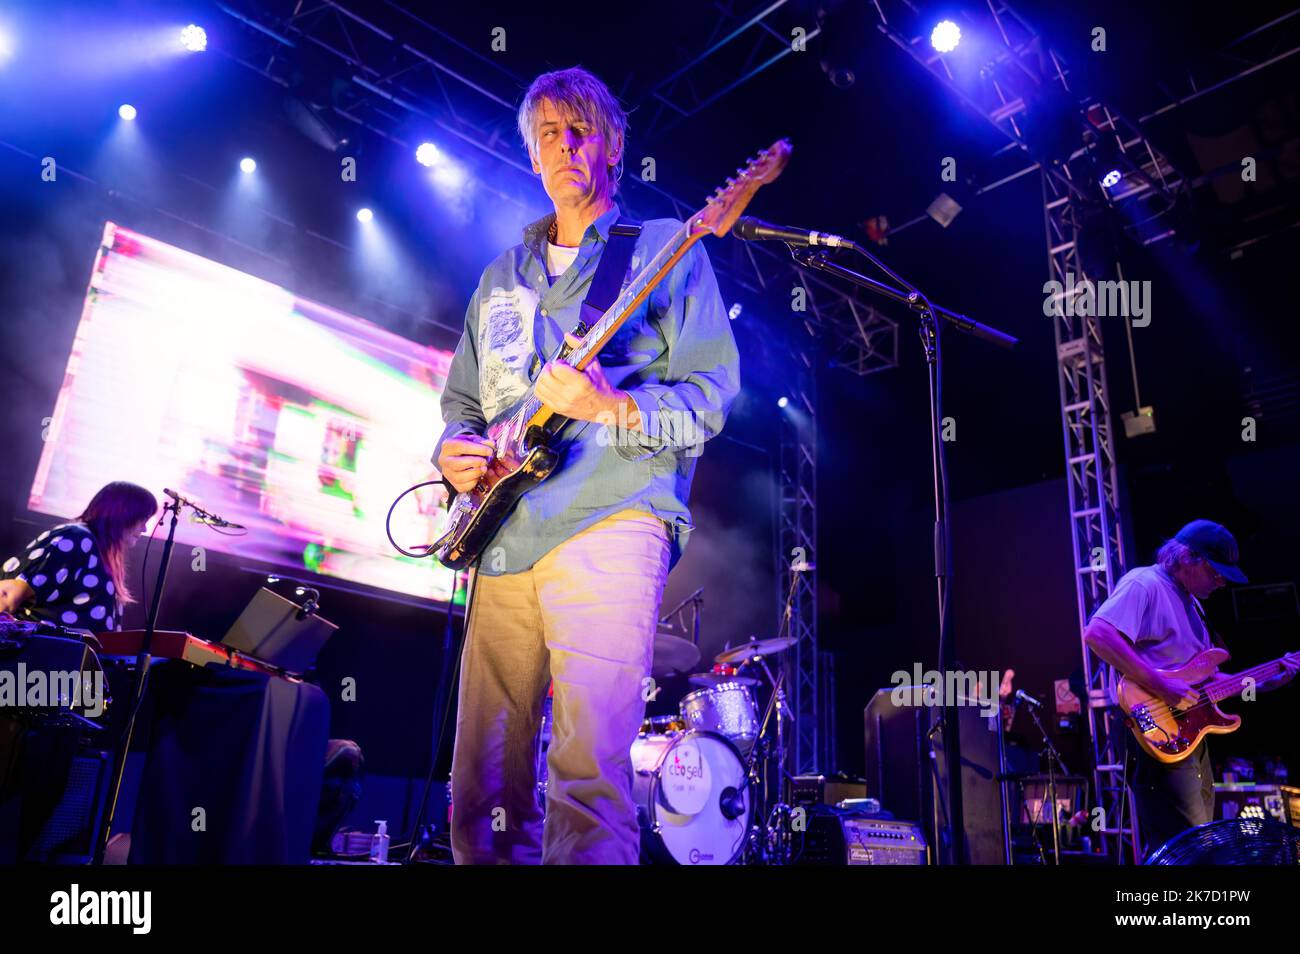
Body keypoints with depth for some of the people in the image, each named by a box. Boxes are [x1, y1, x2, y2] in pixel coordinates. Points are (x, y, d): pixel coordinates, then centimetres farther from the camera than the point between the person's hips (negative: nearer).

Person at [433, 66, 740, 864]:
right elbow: (461, 400, 26)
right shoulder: (500, 277, 25)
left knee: (589, 771, -16)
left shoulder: (665, 248, 8)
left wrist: (611, 407, -17)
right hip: (503, 537, 6)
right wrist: (455, 449, 4)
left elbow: (710, 396, 0)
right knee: (483, 788, 8)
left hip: (608, 521, -5)